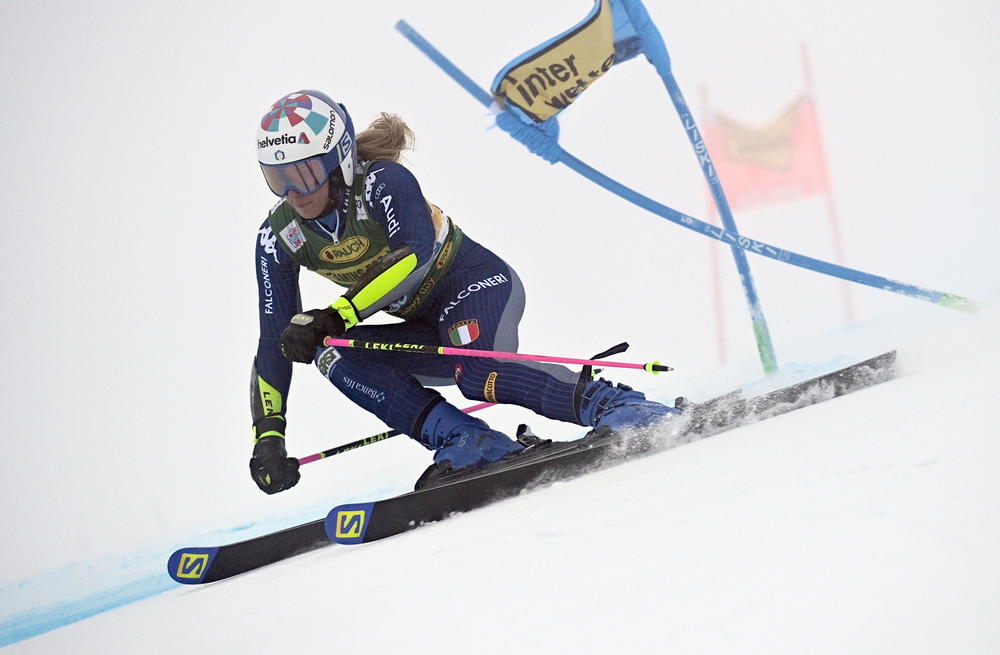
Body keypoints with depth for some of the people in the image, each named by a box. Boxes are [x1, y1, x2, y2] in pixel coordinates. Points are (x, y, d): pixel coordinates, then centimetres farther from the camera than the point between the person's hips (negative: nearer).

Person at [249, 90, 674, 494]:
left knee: (476, 372, -37)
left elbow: (417, 252, -40)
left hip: (477, 282, -7)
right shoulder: (277, 239, -6)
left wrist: (334, 316, -47)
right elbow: (274, 345, -5)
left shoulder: (382, 181, -22)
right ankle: (467, 442, -28)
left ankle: (615, 407, -31)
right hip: (429, 328, 7)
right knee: (331, 353, -20)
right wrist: (267, 438, -15)